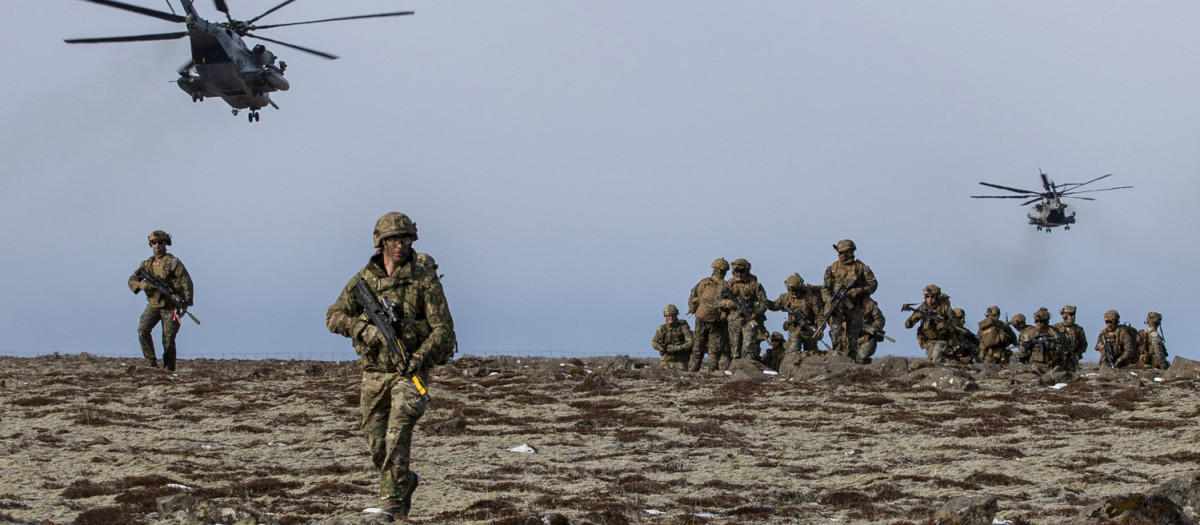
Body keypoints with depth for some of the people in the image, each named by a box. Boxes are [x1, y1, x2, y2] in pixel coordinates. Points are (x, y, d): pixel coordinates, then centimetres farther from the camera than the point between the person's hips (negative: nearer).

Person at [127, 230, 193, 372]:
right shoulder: (147, 264, 9)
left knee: (168, 339, -3)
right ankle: (151, 363, -13)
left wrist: (186, 302, -20)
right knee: (142, 329, -18)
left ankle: (169, 370, 10)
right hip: (153, 305, 4)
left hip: (170, 307, -4)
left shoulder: (173, 262, -6)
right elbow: (132, 280, 6)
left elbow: (186, 282, -10)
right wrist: (142, 285, -18)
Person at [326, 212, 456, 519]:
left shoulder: (424, 280, -6)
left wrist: (419, 358, -23)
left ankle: (394, 504, -11)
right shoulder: (364, 279, 4)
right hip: (374, 372, 4)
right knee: (376, 444, 9)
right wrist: (363, 327, -14)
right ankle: (405, 482, 34)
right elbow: (334, 317, 6)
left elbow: (443, 328, -8)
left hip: (410, 371, -4)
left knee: (397, 438, -17)